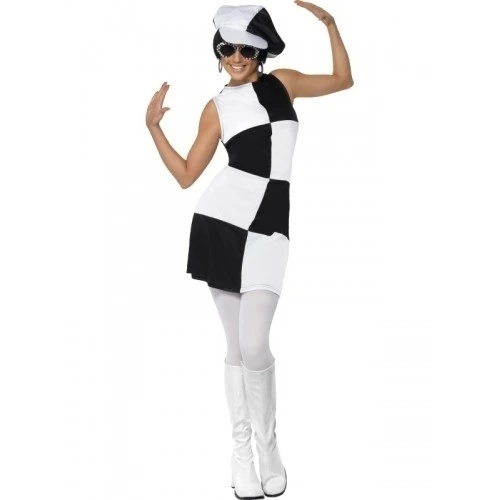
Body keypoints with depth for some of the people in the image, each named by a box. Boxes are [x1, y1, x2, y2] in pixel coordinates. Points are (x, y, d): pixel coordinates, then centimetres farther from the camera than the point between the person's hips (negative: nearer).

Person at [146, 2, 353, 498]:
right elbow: (186, 175, 11)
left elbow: (343, 79, 26)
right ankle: (241, 450, 22)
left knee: (254, 348, -12)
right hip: (220, 218, 1)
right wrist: (153, 125, 4)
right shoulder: (216, 108, 13)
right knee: (237, 347, 6)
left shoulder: (283, 81, 14)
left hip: (268, 225, -1)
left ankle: (268, 448, 12)